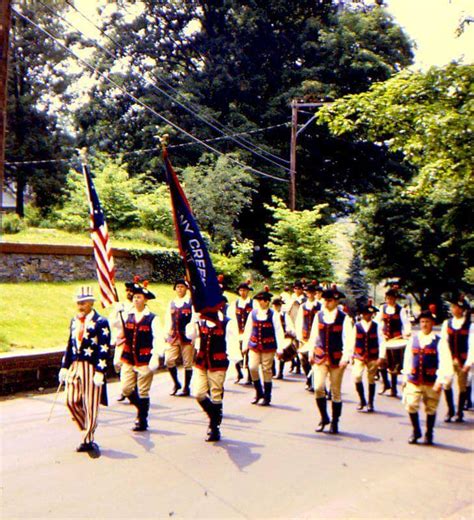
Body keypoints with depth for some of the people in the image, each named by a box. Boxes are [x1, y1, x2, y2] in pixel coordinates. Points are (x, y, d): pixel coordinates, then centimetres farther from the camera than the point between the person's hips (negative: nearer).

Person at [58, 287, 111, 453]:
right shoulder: (74, 321, 12)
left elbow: (104, 350, -13)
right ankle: (88, 430, 25)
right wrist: (64, 367, 13)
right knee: (72, 401, 7)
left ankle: (88, 440, 11)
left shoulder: (101, 322, -9)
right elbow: (70, 345, 16)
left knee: (90, 405, -1)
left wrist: (100, 372, -17)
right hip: (75, 366, 7)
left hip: (92, 368, -6)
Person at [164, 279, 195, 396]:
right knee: (169, 361, -5)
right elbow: (168, 319, 16)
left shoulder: (192, 302, 0)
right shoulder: (171, 303, 13)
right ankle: (176, 383, 16)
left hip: (187, 337, -4)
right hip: (173, 337, 4)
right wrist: (168, 330, 0)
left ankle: (186, 388, 15)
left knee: (187, 363, 3)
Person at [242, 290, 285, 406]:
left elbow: (279, 332, -4)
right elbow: (248, 329, 10)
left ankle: (267, 397, 16)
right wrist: (245, 345, 9)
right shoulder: (253, 313, 4)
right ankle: (258, 392, 16)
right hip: (254, 346, 3)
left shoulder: (273, 315, -4)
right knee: (252, 368, -6)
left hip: (268, 347, -3)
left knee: (266, 370, 3)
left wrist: (280, 348, -8)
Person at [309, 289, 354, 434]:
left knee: (336, 391, 6)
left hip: (336, 358, -2)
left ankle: (335, 423, 21)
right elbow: (313, 336, 11)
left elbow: (349, 339, -8)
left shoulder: (344, 318, -6)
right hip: (320, 357, 2)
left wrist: (345, 358, -15)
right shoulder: (318, 316, 5)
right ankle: (324, 418, 12)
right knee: (318, 388, -9)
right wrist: (311, 354, 10)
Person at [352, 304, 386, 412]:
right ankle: (362, 400, 5)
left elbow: (381, 342, -1)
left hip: (373, 358, 0)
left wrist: (381, 357, -9)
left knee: (371, 380, 6)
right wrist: (351, 355, 5)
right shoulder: (357, 326, 3)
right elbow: (353, 341, 6)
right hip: (359, 357, 0)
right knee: (357, 377, -14)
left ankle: (370, 403, 21)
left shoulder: (376, 326, 2)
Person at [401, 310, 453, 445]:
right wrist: (405, 377, 10)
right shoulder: (413, 339, 6)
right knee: (410, 406, -7)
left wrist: (440, 381, -16)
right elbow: (407, 359, 11)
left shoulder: (439, 342, -5)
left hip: (431, 382, -2)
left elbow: (445, 363, -9)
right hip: (413, 381, 2)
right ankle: (416, 431, 17)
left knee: (431, 409, 10)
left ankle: (429, 435, 30)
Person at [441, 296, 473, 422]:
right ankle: (450, 411, 11)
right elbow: (443, 342, 7)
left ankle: (460, 413, 20)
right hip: (448, 360, 2)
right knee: (447, 384, -5)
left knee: (463, 386, 6)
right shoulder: (447, 323, 7)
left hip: (463, 361, -2)